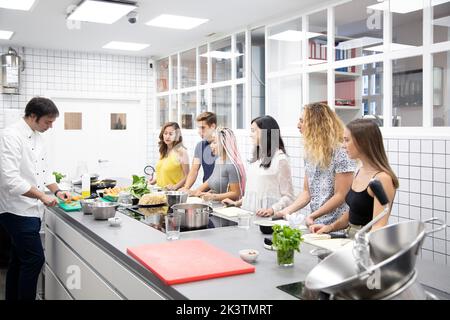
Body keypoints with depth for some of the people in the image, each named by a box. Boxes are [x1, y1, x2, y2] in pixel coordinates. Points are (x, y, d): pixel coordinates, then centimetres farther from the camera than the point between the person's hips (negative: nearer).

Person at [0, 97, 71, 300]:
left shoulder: (37, 136, 10)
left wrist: (57, 191, 8)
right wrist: (43, 196, -20)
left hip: (31, 209, 9)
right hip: (18, 210, -9)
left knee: (19, 260, 16)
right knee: (34, 259, -7)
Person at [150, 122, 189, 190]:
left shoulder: (181, 151, -5)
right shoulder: (163, 151, 14)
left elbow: (187, 176, -7)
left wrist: (175, 187, -17)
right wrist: (154, 180, 10)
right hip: (160, 191, 5)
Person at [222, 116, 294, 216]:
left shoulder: (280, 159, -8)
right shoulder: (257, 158, 15)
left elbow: (288, 197, -9)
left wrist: (271, 210, -22)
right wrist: (237, 203, 18)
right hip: (250, 214, 6)